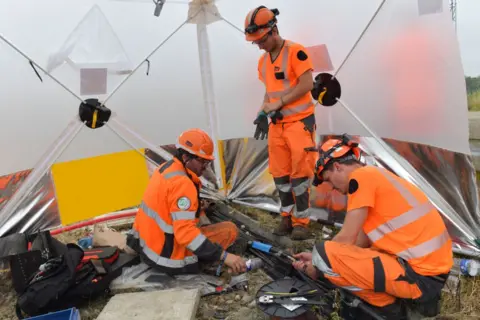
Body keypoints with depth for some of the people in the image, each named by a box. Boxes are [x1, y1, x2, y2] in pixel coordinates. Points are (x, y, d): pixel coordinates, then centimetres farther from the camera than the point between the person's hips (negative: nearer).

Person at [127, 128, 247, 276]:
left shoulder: (166, 167, 5)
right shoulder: (182, 183, -25)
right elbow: (185, 233, -30)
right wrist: (224, 256, -31)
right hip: (167, 256, -9)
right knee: (230, 229, -6)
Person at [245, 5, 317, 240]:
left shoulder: (295, 52, -11)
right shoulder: (263, 61, 11)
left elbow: (306, 85, -17)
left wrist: (278, 103, -16)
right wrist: (263, 112, 2)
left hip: (300, 122, -7)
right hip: (277, 124, 7)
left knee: (299, 173, -6)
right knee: (280, 174, 8)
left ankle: (301, 221, 5)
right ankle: (287, 217, 21)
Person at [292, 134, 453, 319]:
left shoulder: (361, 176, -12)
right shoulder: (376, 175, 16)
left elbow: (346, 239, -11)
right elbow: (361, 243, 17)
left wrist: (317, 266, 6)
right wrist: (315, 257, 17)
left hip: (419, 276, -10)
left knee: (324, 254, -14)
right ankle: (419, 298, 15)